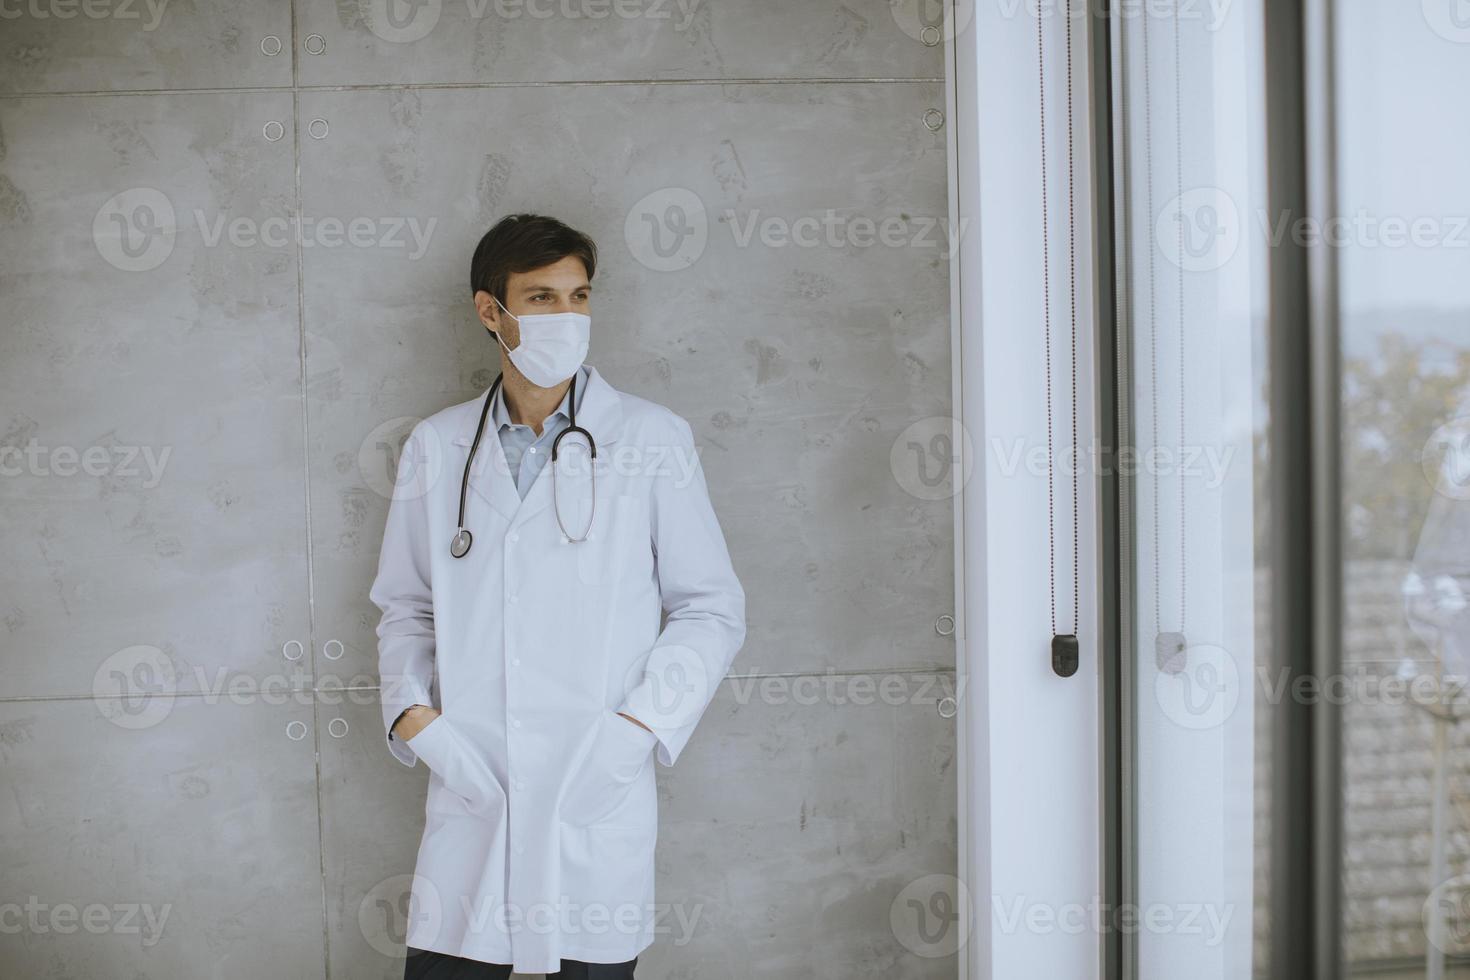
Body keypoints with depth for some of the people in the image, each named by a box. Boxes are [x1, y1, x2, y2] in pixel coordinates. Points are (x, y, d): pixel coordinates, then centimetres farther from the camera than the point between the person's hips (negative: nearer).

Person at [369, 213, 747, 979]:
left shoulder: (651, 440, 2)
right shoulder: (437, 448, 9)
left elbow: (712, 609, 3)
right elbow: (404, 607, 15)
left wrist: (640, 727, -8)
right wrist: (412, 713, -2)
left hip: (598, 803, -1)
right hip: (469, 797, 2)